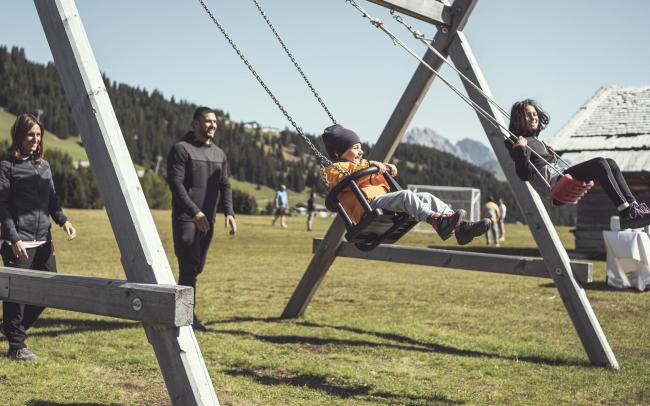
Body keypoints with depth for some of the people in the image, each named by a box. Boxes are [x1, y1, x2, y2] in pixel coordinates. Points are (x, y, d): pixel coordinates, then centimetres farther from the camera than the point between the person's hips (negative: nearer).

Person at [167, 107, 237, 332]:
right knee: (189, 266, -9)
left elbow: (225, 185, 16)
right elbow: (175, 183, -13)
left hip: (207, 220, 7)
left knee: (196, 268, 10)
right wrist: (195, 212, -19)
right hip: (185, 219, -7)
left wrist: (229, 212, 0)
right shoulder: (181, 149, -6)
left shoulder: (219, 154, 16)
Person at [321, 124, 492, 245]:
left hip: (384, 198, 9)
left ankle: (460, 227, -22)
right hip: (369, 206, -9)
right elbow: (345, 175, -17)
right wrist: (368, 165, -22)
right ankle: (438, 221, -51)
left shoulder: (361, 165, 35)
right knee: (406, 195, -33)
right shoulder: (333, 169, 7)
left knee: (426, 197, -8)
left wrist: (387, 168, 17)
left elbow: (380, 179, 37)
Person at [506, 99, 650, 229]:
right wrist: (521, 149, -22)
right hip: (552, 183, -9)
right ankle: (627, 214, -32)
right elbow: (524, 174, -14)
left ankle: (633, 206, -16)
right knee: (599, 163, -24)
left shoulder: (535, 140, 28)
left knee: (610, 163, -5)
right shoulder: (516, 142, 1)